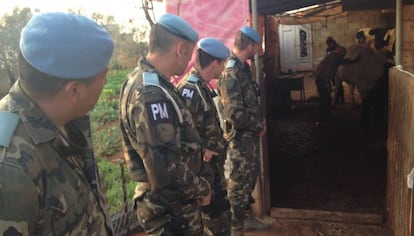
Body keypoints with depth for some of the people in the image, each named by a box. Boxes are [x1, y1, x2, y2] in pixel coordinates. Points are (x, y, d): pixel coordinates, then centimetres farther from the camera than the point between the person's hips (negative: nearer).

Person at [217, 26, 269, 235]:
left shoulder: (243, 68, 8)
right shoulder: (230, 73, -23)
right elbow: (235, 113, -28)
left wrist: (260, 121, 5)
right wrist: (259, 126, -14)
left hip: (250, 134, 10)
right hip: (240, 136, -10)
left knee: (251, 176, 22)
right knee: (239, 181, 3)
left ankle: (245, 216, 42)